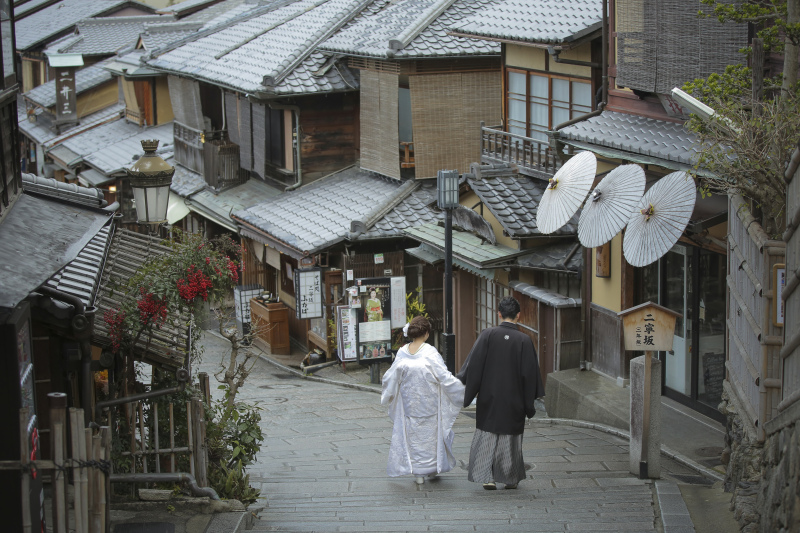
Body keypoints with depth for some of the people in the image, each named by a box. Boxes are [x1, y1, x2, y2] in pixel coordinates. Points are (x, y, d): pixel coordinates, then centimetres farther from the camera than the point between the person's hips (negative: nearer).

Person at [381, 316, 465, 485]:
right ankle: (433, 469, 23)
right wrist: (463, 391, -4)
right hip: (429, 404, -3)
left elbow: (391, 378, 5)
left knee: (413, 435, 11)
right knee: (431, 434, 14)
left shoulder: (402, 353, -5)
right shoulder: (430, 353, -16)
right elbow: (445, 377, -15)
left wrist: (385, 396, 24)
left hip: (409, 404, 3)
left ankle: (418, 474, 12)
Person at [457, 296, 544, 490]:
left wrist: (462, 388, 0)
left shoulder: (487, 335, -9)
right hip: (513, 400, 0)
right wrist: (529, 403, 3)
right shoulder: (524, 341, -9)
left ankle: (487, 478, 2)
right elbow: (530, 373, -6)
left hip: (489, 398, 0)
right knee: (510, 438, 12)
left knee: (487, 436, 10)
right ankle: (510, 479, 19)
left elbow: (473, 364, -9)